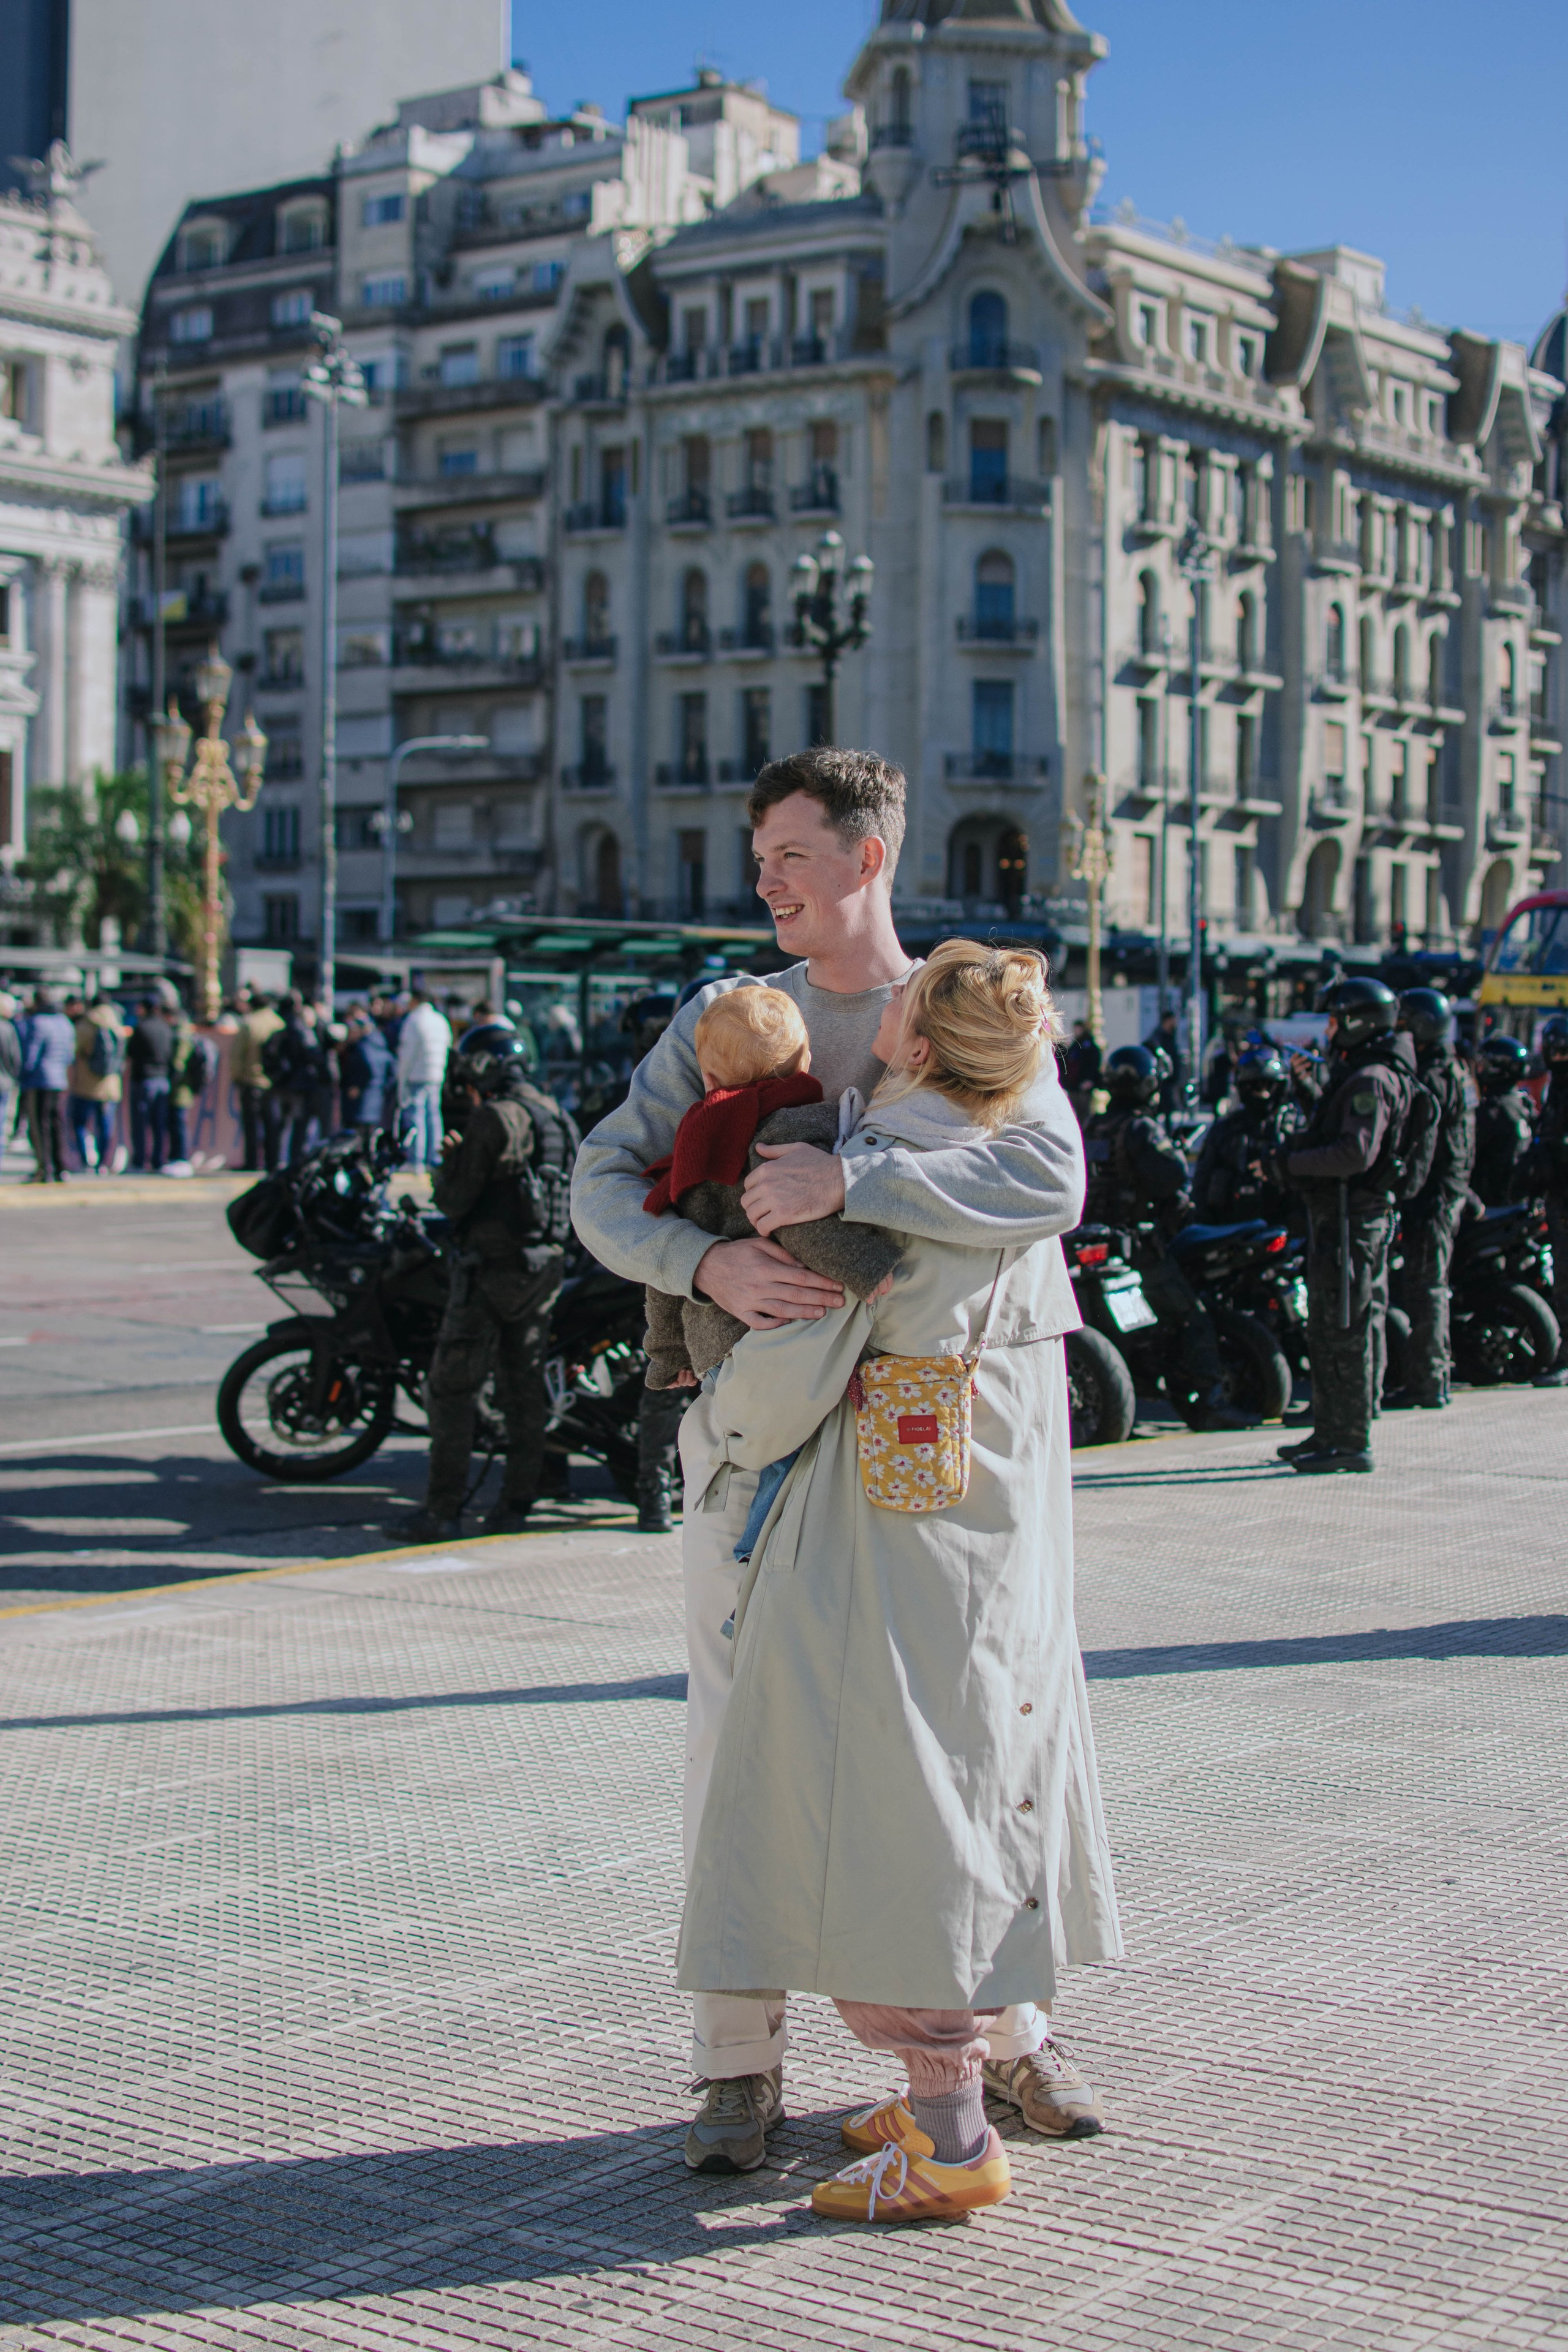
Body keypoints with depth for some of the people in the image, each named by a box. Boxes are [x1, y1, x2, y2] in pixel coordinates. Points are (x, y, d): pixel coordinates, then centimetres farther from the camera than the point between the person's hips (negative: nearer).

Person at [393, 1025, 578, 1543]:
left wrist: (449, 1161, 8)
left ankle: (443, 1510, -4)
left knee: (451, 1388, -3)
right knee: (524, 1389, 12)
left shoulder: (491, 1120, -13)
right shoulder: (558, 1118, 13)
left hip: (492, 1267, -8)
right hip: (545, 1265, 8)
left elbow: (457, 1201, -13)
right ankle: (516, 1505, 13)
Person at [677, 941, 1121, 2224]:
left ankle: (951, 2139, 2)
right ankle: (951, 2086, 27)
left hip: (895, 1542, -8)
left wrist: (729, 1432, 4)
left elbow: (791, 1366, -15)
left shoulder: (876, 1175, -18)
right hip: (1010, 1542, 8)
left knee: (902, 1814, -2)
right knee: (977, 1787, 16)